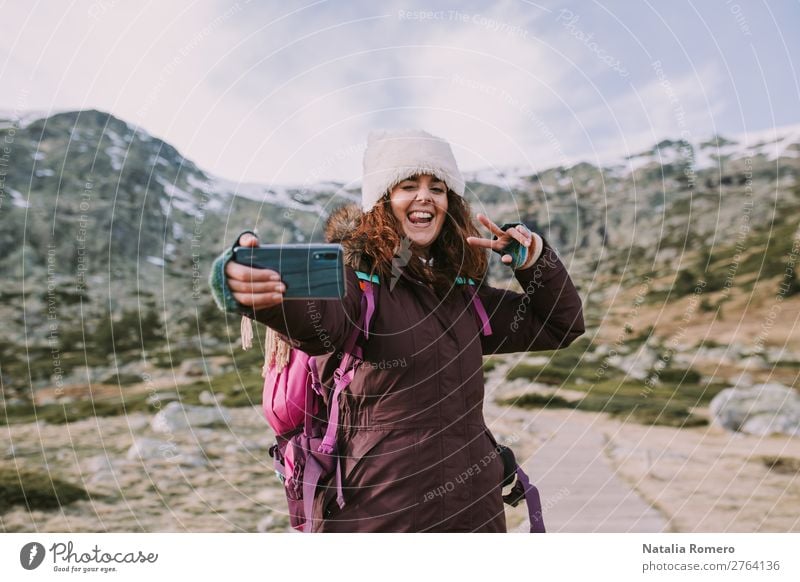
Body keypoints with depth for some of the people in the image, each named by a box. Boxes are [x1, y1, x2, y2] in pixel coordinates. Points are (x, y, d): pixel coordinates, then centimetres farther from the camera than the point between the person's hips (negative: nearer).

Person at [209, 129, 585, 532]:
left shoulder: (463, 292, 7)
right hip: (376, 520, -5)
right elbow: (315, 321, -33)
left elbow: (561, 324, 15)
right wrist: (262, 291, -56)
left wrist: (535, 259, -2)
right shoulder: (350, 273, -10)